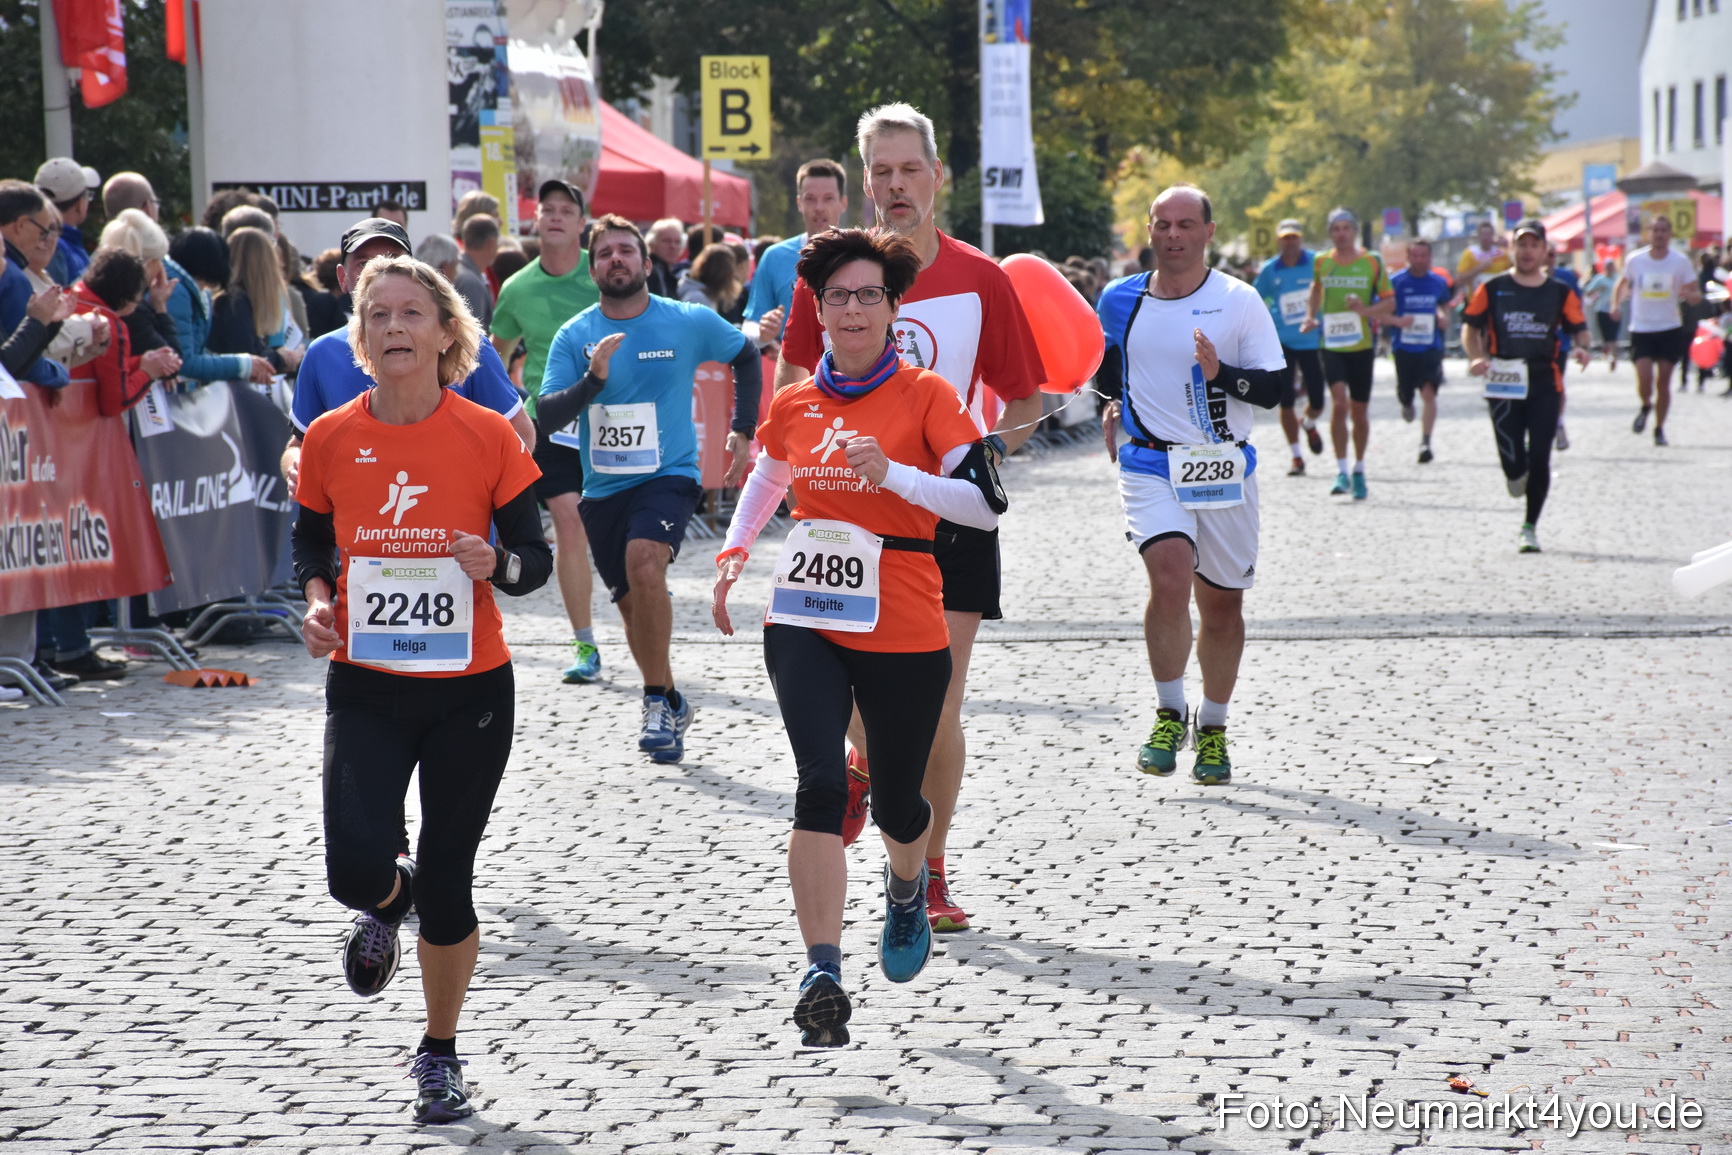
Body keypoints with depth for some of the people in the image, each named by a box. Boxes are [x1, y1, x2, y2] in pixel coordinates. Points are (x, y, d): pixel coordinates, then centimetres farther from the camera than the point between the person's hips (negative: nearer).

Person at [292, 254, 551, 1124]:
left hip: (469, 691, -1)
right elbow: (309, 545, 12)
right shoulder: (330, 440, -2)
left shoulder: (488, 437, -6)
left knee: (445, 884, 4)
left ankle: (439, 1054, 28)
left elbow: (536, 558, 0)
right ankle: (386, 903, 25)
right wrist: (316, 600, -8)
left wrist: (495, 564, -22)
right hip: (365, 689, 1)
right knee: (357, 869, -16)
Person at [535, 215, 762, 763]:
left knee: (644, 561, -30)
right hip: (602, 486, 4)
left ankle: (657, 700, -19)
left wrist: (743, 433, 8)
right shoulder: (574, 337, -2)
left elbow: (747, 358, 15)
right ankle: (671, 705, 35)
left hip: (668, 476, -4)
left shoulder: (691, 323, -4)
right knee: (632, 604, 12)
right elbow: (546, 418, -11)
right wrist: (592, 379, -27)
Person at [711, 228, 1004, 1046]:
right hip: (805, 622, 2)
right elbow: (766, 481, 28)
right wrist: (732, 555, 13)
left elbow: (987, 503, -12)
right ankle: (822, 975, -19)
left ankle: (907, 889, 48)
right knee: (821, 785, -18)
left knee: (895, 807, 11)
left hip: (904, 631, -2)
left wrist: (891, 473, -22)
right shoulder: (794, 405, 7)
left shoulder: (925, 396, -4)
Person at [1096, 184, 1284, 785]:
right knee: (1170, 580, -22)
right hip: (1151, 467, 0)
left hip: (1224, 469, 0)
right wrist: (1113, 408, 18)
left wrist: (1220, 373, -22)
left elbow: (1275, 386, -8)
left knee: (1222, 602, 9)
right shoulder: (1120, 300, 5)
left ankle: (1212, 728, 28)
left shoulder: (1238, 300, -3)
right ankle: (1169, 713, -6)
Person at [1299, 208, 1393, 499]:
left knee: (1360, 410, 7)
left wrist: (1366, 310, -15)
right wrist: (1310, 317, 8)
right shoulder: (1321, 263, 6)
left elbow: (1390, 302, 4)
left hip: (1362, 345, 0)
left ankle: (1359, 472, 25)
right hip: (1331, 345, 0)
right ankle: (1341, 471, -14)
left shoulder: (1372, 263, 1)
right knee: (1339, 402, -19)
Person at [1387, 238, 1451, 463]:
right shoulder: (1396, 282, -4)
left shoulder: (1439, 282, 4)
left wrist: (1443, 317, 2)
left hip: (1431, 347, 0)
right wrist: (1396, 321, -19)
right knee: (1404, 392, 10)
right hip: (1404, 349, 0)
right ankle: (1407, 403, 50)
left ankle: (1425, 442, -15)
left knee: (1429, 393, -16)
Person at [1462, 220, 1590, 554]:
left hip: (1545, 382, 1)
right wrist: (1476, 357, -11)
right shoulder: (1493, 289, 5)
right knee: (1512, 460, -5)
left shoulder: (1560, 292, 7)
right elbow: (1471, 326, 7)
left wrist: (1581, 348, -12)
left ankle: (1530, 527, 10)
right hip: (1503, 384, -1)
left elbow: (1578, 327, 10)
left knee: (1539, 457, -5)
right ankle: (1516, 475, 35)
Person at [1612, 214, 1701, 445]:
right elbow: (1624, 282, 18)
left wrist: (1689, 295, -21)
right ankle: (1646, 407, 19)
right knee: (1644, 378, -14)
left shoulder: (1681, 262, -3)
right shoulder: (1634, 260, -1)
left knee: (1663, 381, 2)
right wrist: (1616, 304, 0)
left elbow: (1696, 295, 2)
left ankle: (1659, 429, 18)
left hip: (1670, 329, 0)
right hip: (1641, 329, 0)